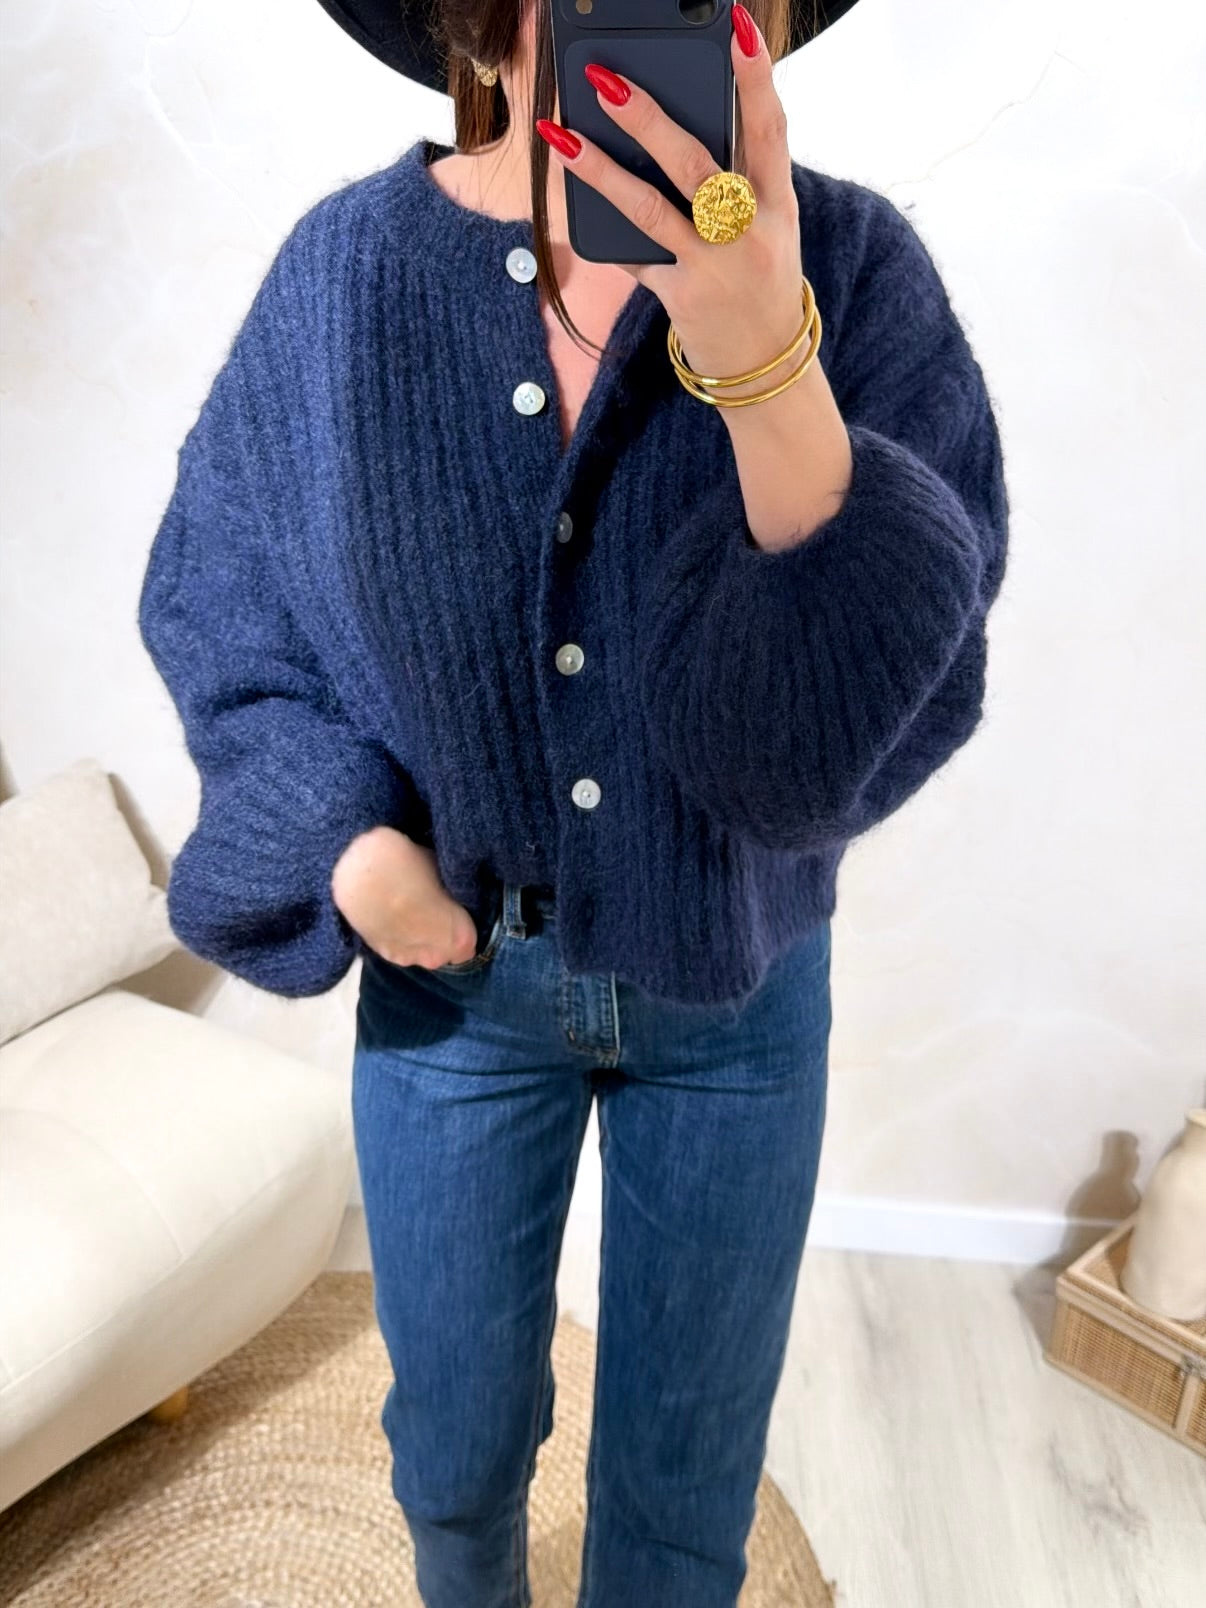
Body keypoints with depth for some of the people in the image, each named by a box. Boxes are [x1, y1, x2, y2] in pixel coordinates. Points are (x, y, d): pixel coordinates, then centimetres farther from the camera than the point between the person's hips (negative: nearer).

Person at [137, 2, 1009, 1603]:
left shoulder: (854, 267, -17)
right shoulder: (347, 270, -13)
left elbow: (890, 694, -25)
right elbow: (209, 585, -1)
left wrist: (767, 365, -40)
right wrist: (347, 833, -14)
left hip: (739, 984, 0)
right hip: (456, 972, 1)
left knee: (686, 1477, 20)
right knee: (457, 1439, 24)